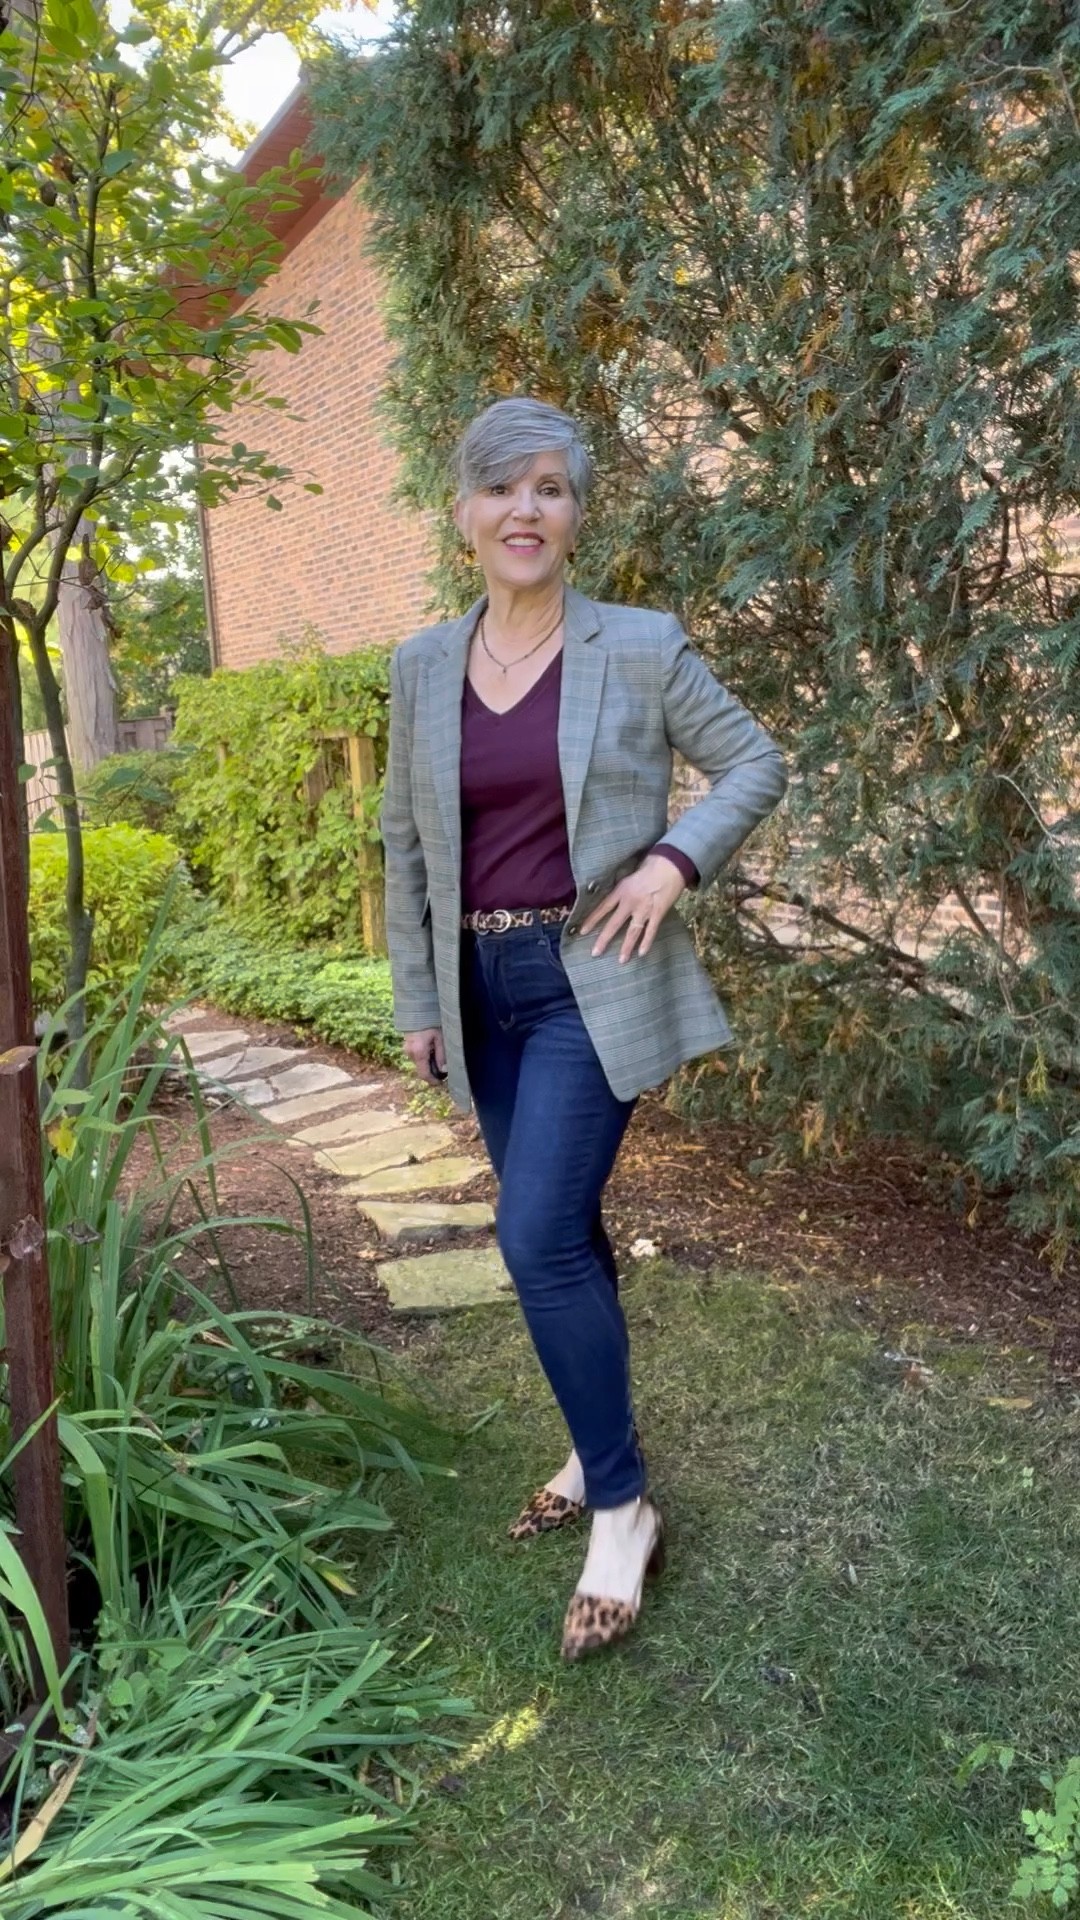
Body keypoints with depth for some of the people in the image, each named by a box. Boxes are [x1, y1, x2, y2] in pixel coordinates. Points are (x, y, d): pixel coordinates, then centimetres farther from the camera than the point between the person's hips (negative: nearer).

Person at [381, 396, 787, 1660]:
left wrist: (675, 859, -14)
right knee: (562, 1233, 14)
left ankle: (623, 1509, 5)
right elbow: (406, 844, 10)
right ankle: (599, 1452, 34)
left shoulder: (640, 647, -4)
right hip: (484, 987, 5)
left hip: (590, 980, -4)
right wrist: (417, 1002, 9)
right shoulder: (423, 666, 6)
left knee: (538, 1237, -13)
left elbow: (753, 762, 3)